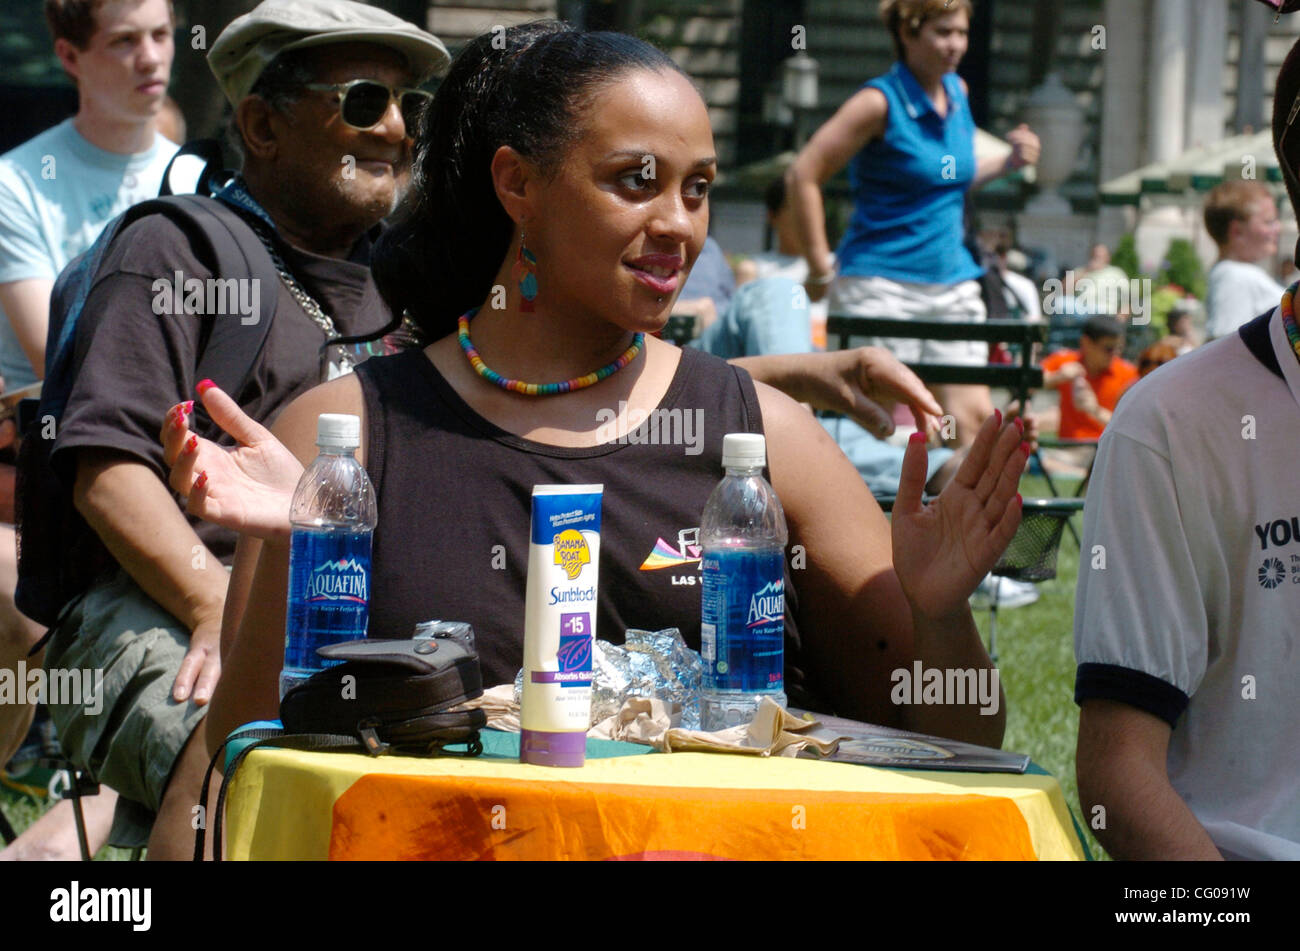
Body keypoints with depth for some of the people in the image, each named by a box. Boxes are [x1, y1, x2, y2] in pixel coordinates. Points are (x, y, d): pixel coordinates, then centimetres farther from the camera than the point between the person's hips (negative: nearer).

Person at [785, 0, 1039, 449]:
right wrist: (820, 269, -12)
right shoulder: (881, 102, -11)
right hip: (880, 287, -6)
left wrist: (1009, 162, 8)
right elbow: (803, 176, -13)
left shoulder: (958, 92, 10)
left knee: (972, 413, -2)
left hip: (953, 282, 6)